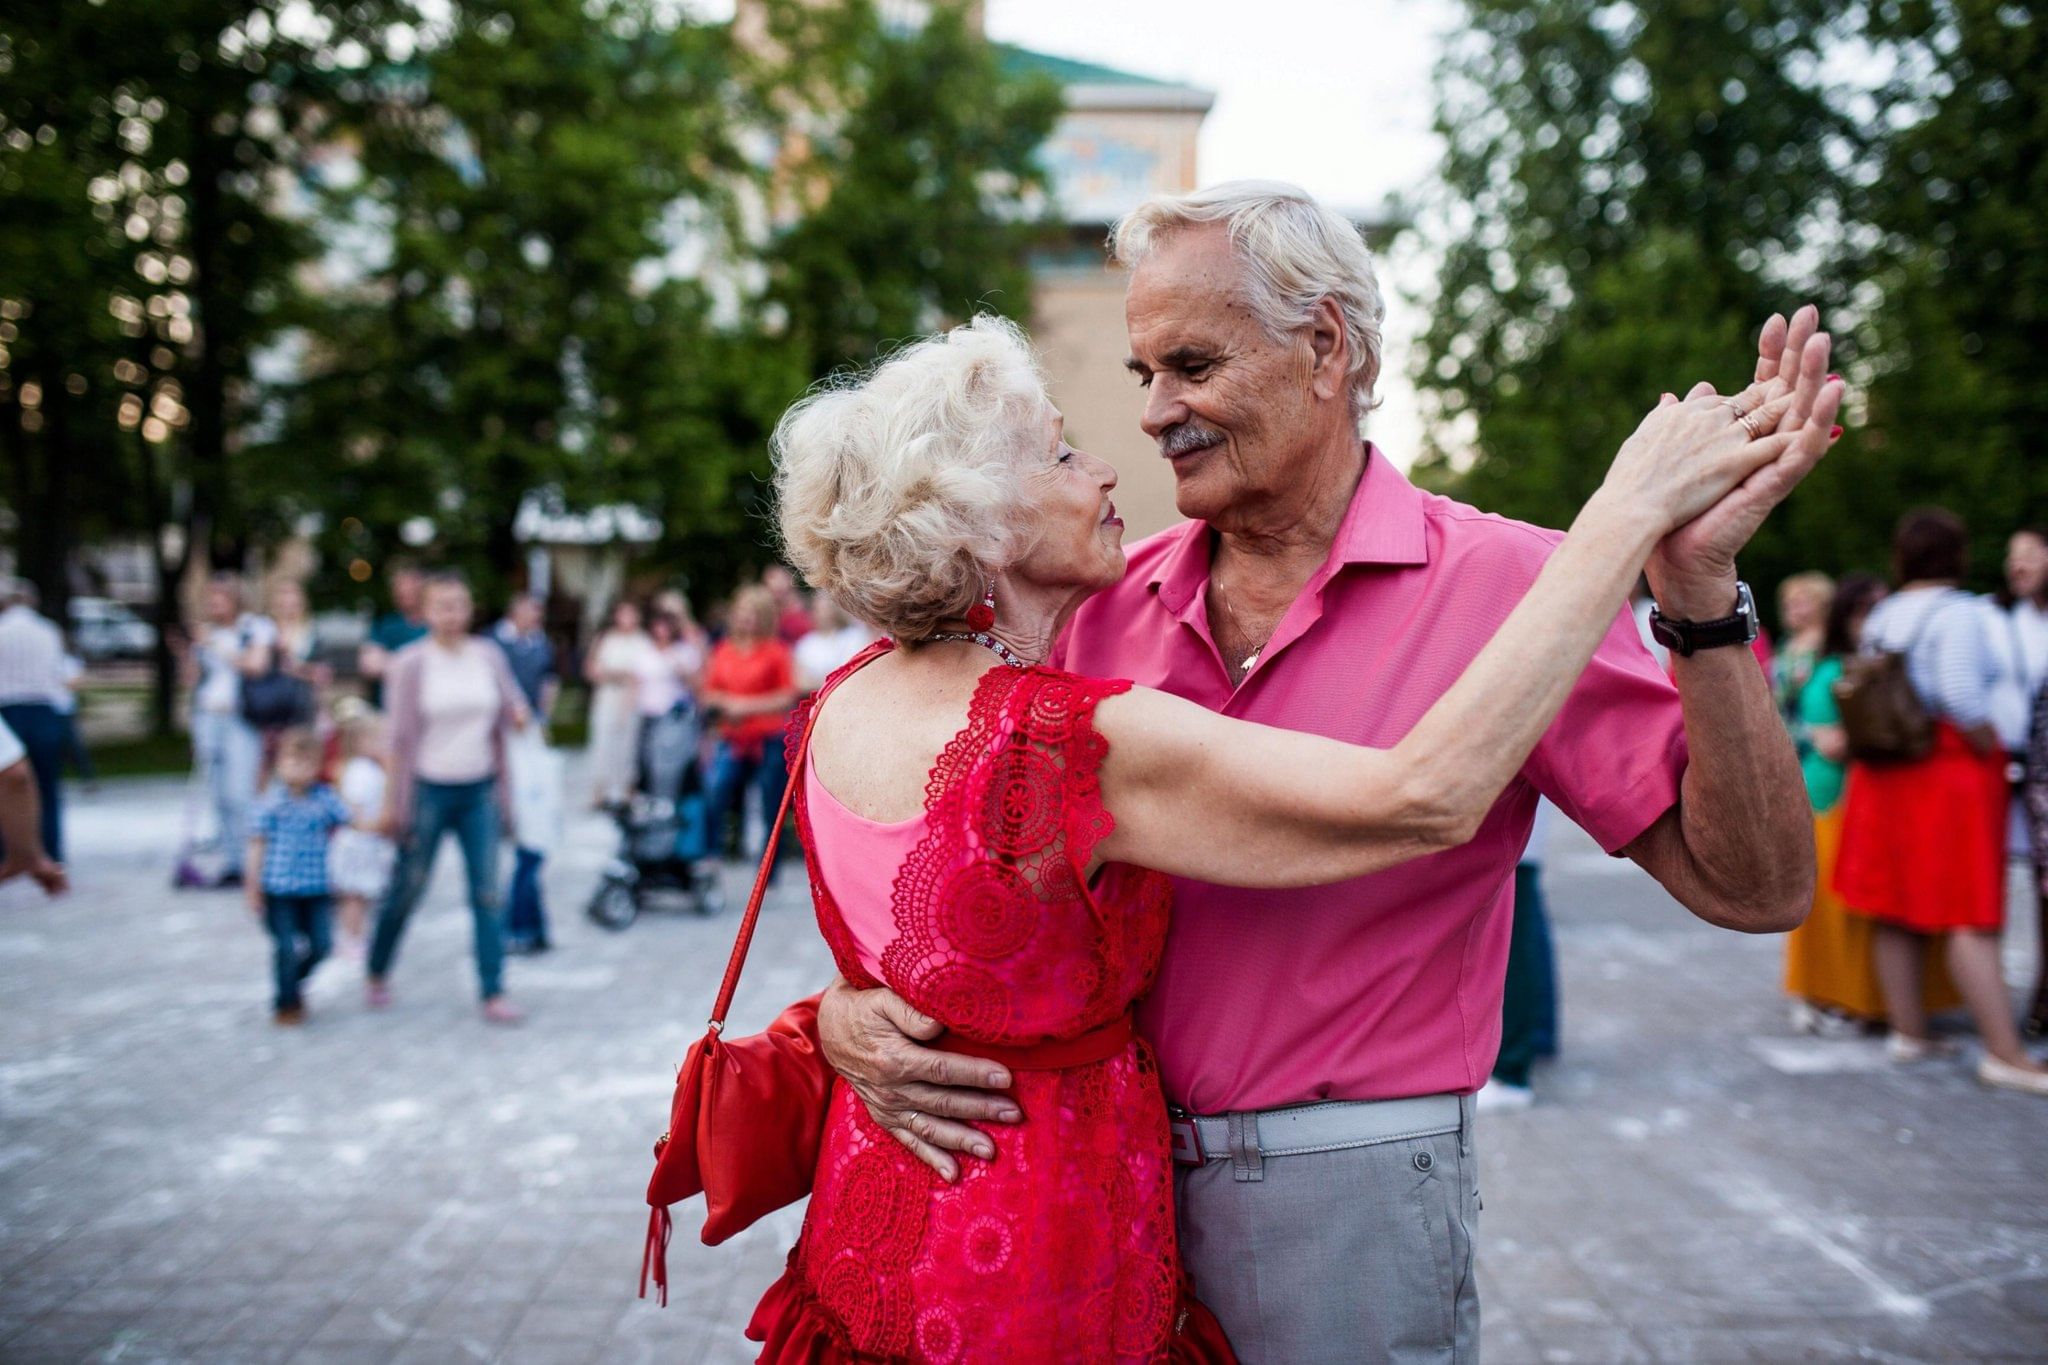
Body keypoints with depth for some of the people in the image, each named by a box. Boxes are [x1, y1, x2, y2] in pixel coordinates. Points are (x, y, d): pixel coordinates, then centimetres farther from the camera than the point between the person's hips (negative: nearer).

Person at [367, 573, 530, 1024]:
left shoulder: (489, 656, 2)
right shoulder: (410, 663, -7)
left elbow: (510, 703, 13)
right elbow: (401, 736, -6)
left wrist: (518, 715, -11)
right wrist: (393, 803, -5)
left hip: (480, 789, 3)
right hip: (429, 788, -2)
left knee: (487, 892, -1)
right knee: (408, 887, 9)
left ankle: (494, 994, 4)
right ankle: (378, 973, 34)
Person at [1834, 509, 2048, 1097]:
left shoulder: (1880, 617, 11)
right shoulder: (1960, 612, -11)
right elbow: (1960, 693, -22)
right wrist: (1993, 751, -12)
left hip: (1887, 775, 7)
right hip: (1953, 768, -7)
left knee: (1899, 907, 10)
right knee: (1972, 915, -6)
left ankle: (1907, 1031, 18)